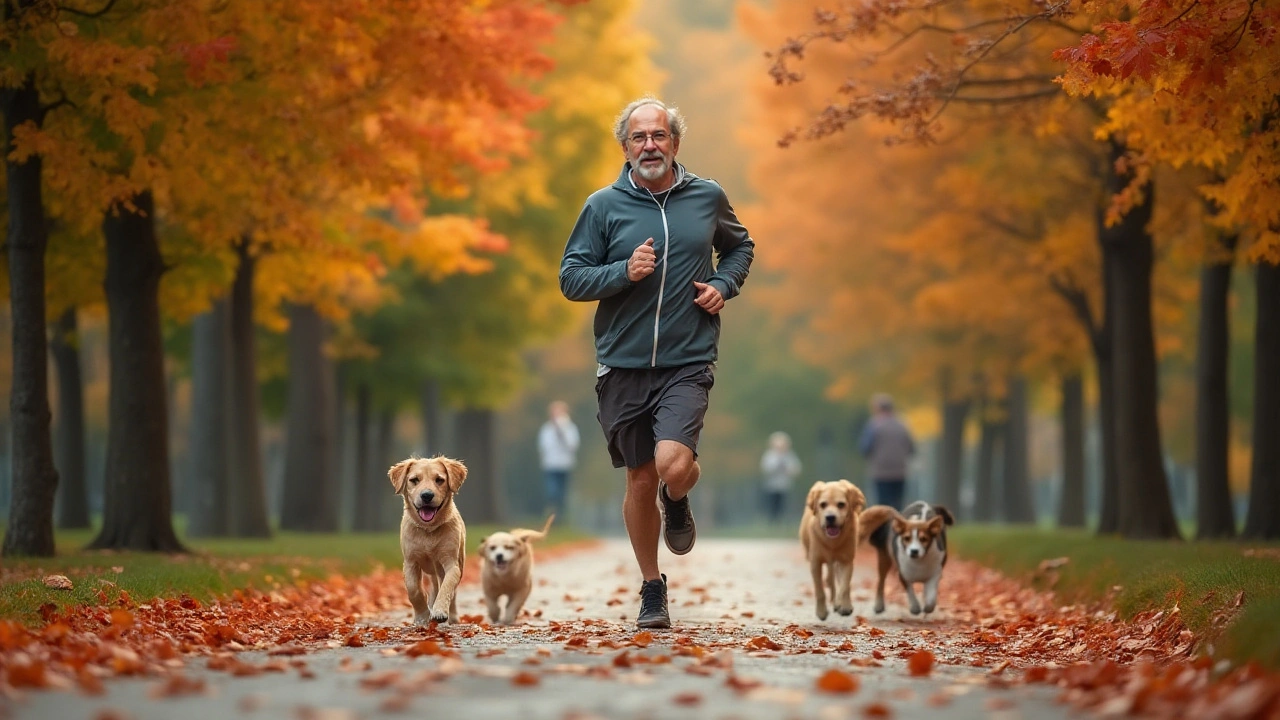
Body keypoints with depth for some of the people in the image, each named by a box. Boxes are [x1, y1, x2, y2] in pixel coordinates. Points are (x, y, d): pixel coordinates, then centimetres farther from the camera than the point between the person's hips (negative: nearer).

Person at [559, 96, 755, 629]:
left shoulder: (708, 198, 3)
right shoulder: (604, 206, -1)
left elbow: (740, 247, 22)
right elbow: (570, 278, 0)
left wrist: (724, 285, 3)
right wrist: (624, 272, -17)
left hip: (688, 361, -1)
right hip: (623, 364, 1)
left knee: (672, 463, -22)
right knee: (640, 479, 10)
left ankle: (678, 502, 17)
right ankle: (652, 589, 28)